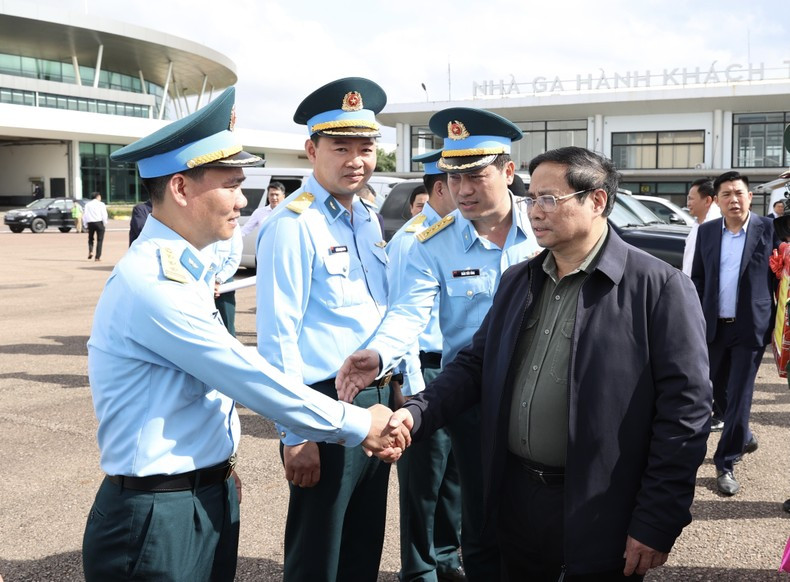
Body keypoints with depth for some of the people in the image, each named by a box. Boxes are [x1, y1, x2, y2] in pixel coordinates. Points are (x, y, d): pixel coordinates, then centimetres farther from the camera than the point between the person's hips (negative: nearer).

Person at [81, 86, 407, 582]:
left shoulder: (185, 270, 7)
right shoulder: (154, 285, -23)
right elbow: (253, 379, -20)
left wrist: (221, 465, 9)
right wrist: (357, 425, -11)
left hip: (209, 498, 8)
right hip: (158, 518, -8)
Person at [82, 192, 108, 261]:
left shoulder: (87, 205, 10)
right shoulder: (101, 204, 1)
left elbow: (84, 215, 6)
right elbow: (104, 215, -7)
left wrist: (85, 225, 10)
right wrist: (105, 223, 2)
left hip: (90, 223, 3)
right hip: (99, 223, -3)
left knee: (90, 238, 21)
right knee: (99, 240, 2)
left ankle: (90, 251, -3)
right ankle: (97, 257, -2)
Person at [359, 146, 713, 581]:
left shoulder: (659, 287, -11)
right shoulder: (517, 280, 9)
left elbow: (685, 408, -12)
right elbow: (475, 364, 11)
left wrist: (656, 525, -14)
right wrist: (417, 413, -8)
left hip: (598, 516, -5)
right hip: (516, 498, 6)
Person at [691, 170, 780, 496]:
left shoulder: (768, 230, -4)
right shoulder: (706, 232, 5)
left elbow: (779, 277, 0)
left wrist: (777, 325, -3)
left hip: (750, 327, -4)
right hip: (714, 326, 4)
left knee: (739, 396, 0)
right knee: (717, 391, 16)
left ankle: (726, 464, 11)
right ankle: (743, 438, 41)